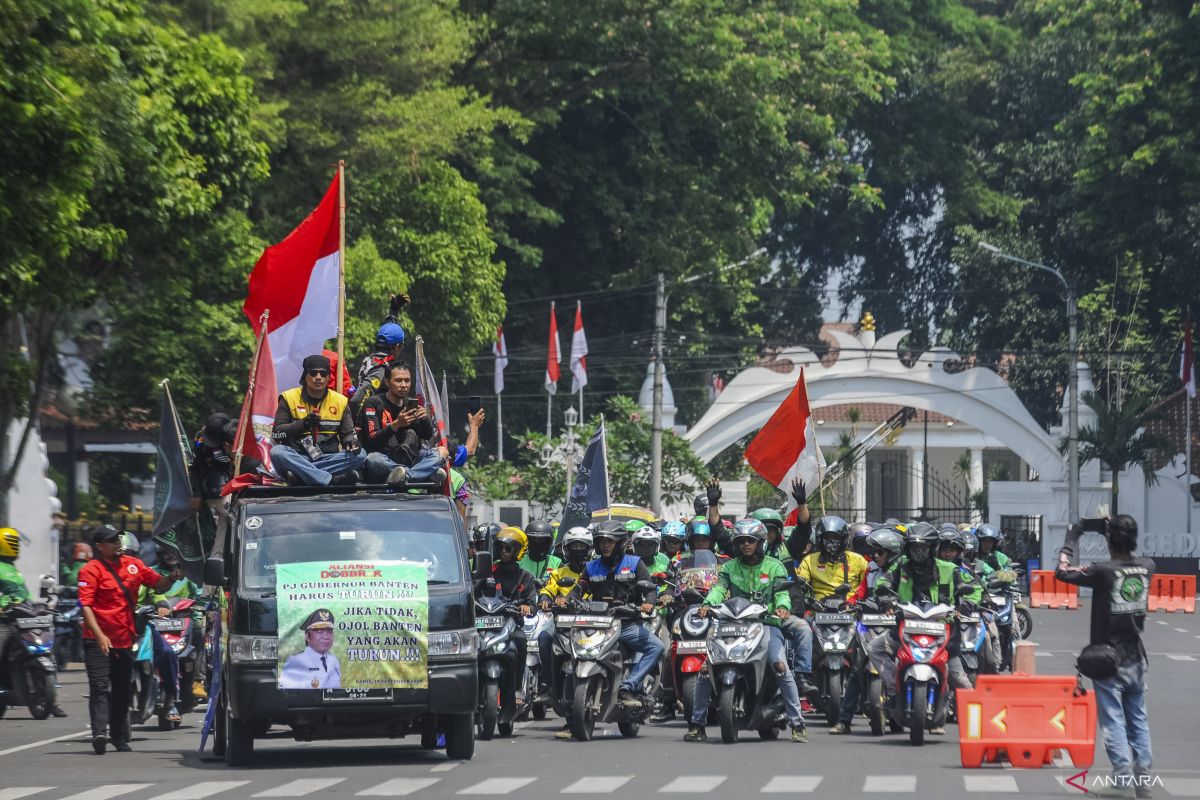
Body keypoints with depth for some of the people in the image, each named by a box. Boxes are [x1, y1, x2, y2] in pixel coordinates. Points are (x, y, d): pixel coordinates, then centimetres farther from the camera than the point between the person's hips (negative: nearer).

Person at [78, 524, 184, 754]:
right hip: (99, 641, -6)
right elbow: (86, 605, -15)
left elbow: (158, 584, 13)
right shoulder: (91, 570, -7)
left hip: (125, 640, 6)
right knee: (100, 687, -15)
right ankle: (99, 732, -26)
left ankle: (120, 738, 22)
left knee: (122, 691, 13)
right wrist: (99, 635, -26)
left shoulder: (132, 564, 10)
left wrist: (172, 578, -10)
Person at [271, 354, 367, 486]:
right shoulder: (289, 398, 5)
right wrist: (303, 423, -18)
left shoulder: (339, 401, 12)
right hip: (297, 458, -2)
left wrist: (351, 439, -10)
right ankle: (334, 480, -41)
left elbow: (347, 432, 16)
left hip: (328, 459, 2)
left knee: (360, 455, -23)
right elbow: (277, 434, -2)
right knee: (277, 452, -33)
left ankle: (301, 476, -32)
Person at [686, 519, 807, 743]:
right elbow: (719, 587, -2)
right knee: (706, 668, -11)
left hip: (767, 624, -2)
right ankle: (697, 723, 1)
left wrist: (782, 607, -28)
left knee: (781, 666, -25)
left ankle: (797, 724, -20)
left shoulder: (774, 567, 9)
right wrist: (708, 604, -24)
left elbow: (782, 592, -4)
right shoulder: (729, 567, 14)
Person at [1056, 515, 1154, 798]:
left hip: (1107, 661, -5)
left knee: (1113, 721, -1)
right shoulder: (1146, 567, -3)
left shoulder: (1103, 571, -19)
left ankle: (1123, 776, -10)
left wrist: (1072, 537, 0)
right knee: (1138, 720, 13)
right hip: (1136, 660, 5)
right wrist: (1113, 528, 21)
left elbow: (1062, 572, -10)